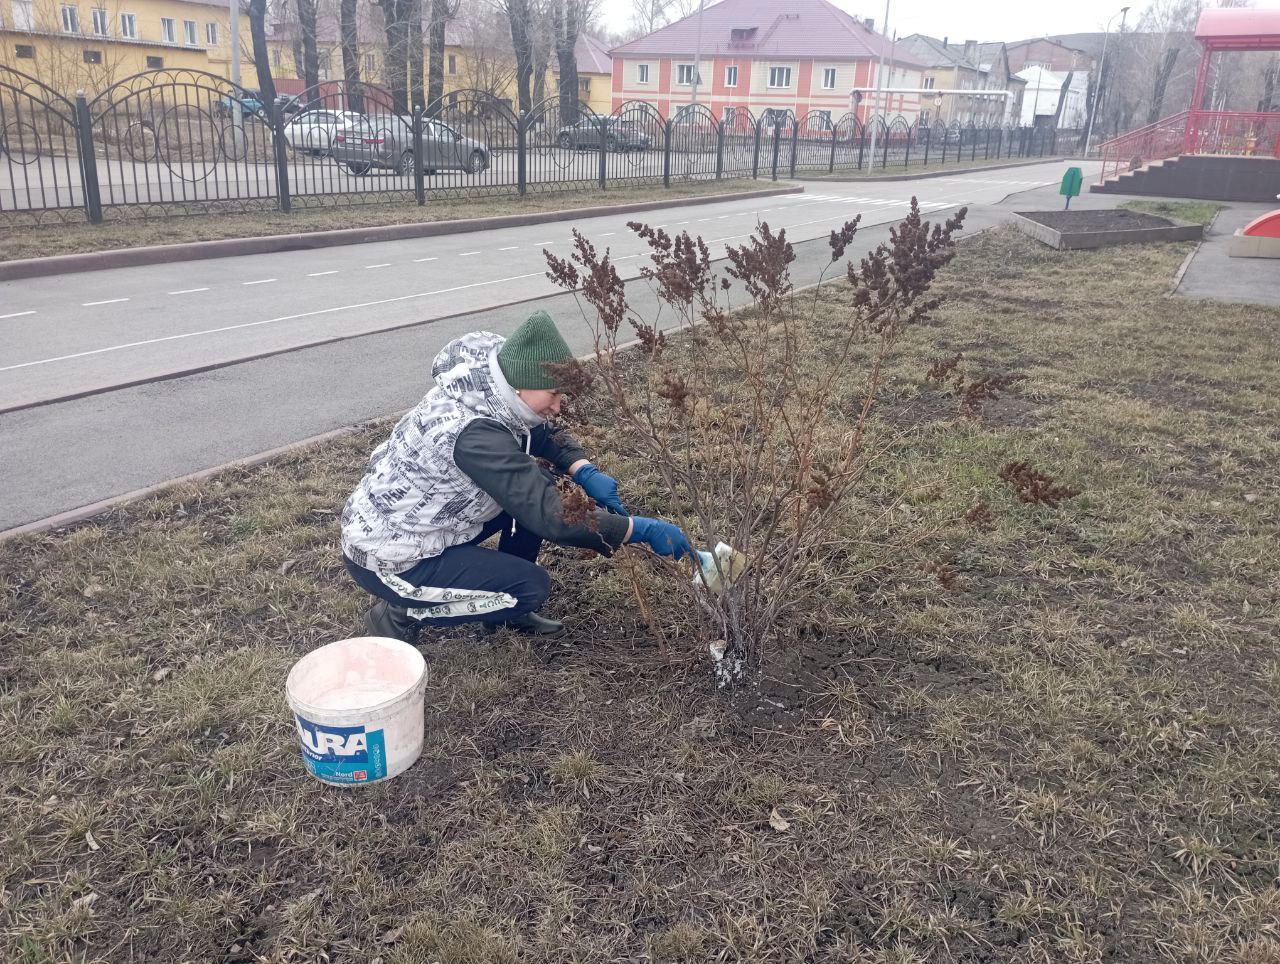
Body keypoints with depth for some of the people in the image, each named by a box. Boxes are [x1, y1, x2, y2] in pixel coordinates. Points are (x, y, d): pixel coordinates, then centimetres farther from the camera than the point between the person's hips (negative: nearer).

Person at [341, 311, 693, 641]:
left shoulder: (484, 391, -8)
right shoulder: (475, 434, -34)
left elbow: (542, 433, 10)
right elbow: (552, 519, -35)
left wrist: (586, 472, -9)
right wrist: (642, 529, -29)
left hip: (404, 520, 9)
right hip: (385, 560, -9)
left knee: (537, 486, 2)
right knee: (532, 585, -11)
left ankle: (508, 606, 15)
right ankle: (402, 615, 0)